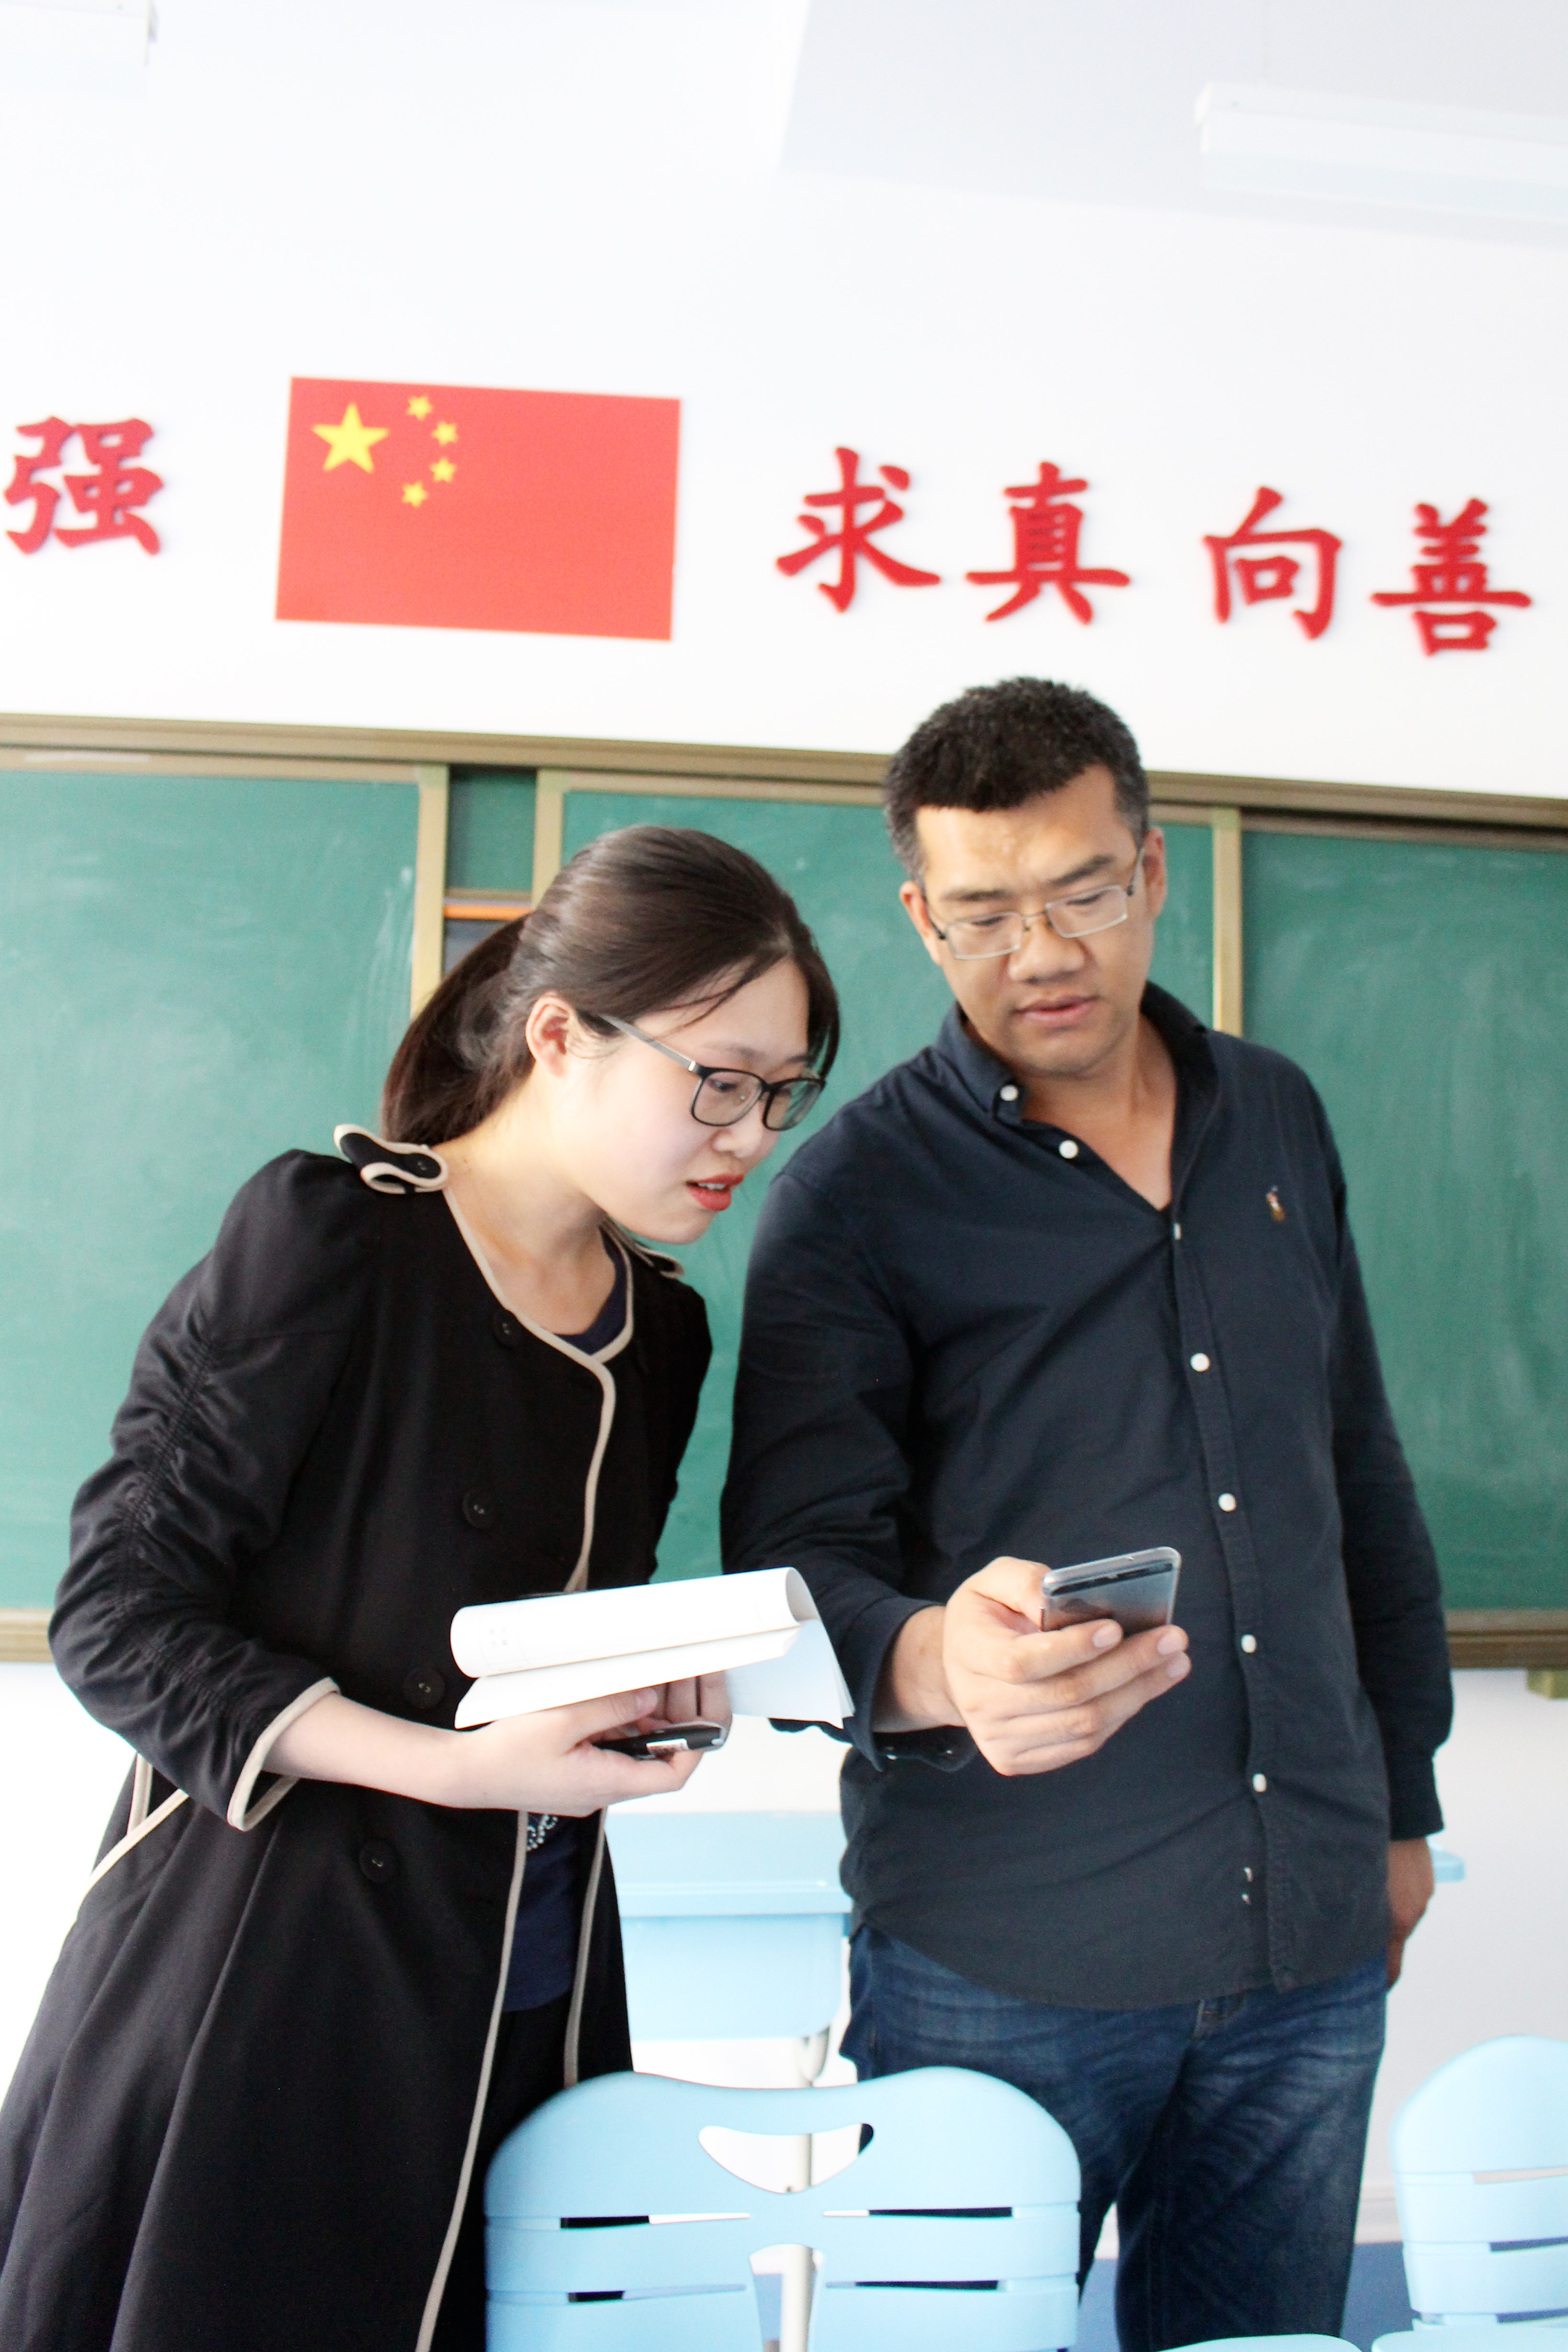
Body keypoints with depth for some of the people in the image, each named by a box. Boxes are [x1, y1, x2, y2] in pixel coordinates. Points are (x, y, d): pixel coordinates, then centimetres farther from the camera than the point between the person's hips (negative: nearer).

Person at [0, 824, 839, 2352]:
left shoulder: (664, 1330, 6)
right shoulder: (329, 1235, -14)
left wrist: (663, 1684, -4)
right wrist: (461, 1765, -21)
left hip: (536, 1995, 6)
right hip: (262, 1977, -5)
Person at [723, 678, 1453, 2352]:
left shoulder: (1277, 1120, 7)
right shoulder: (856, 1192, -8)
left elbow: (1362, 1478, 14)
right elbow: (794, 1557, -15)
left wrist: (1402, 1804, 15)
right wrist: (937, 1662, -36)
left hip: (1309, 1942, 4)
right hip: (998, 1963, -4)